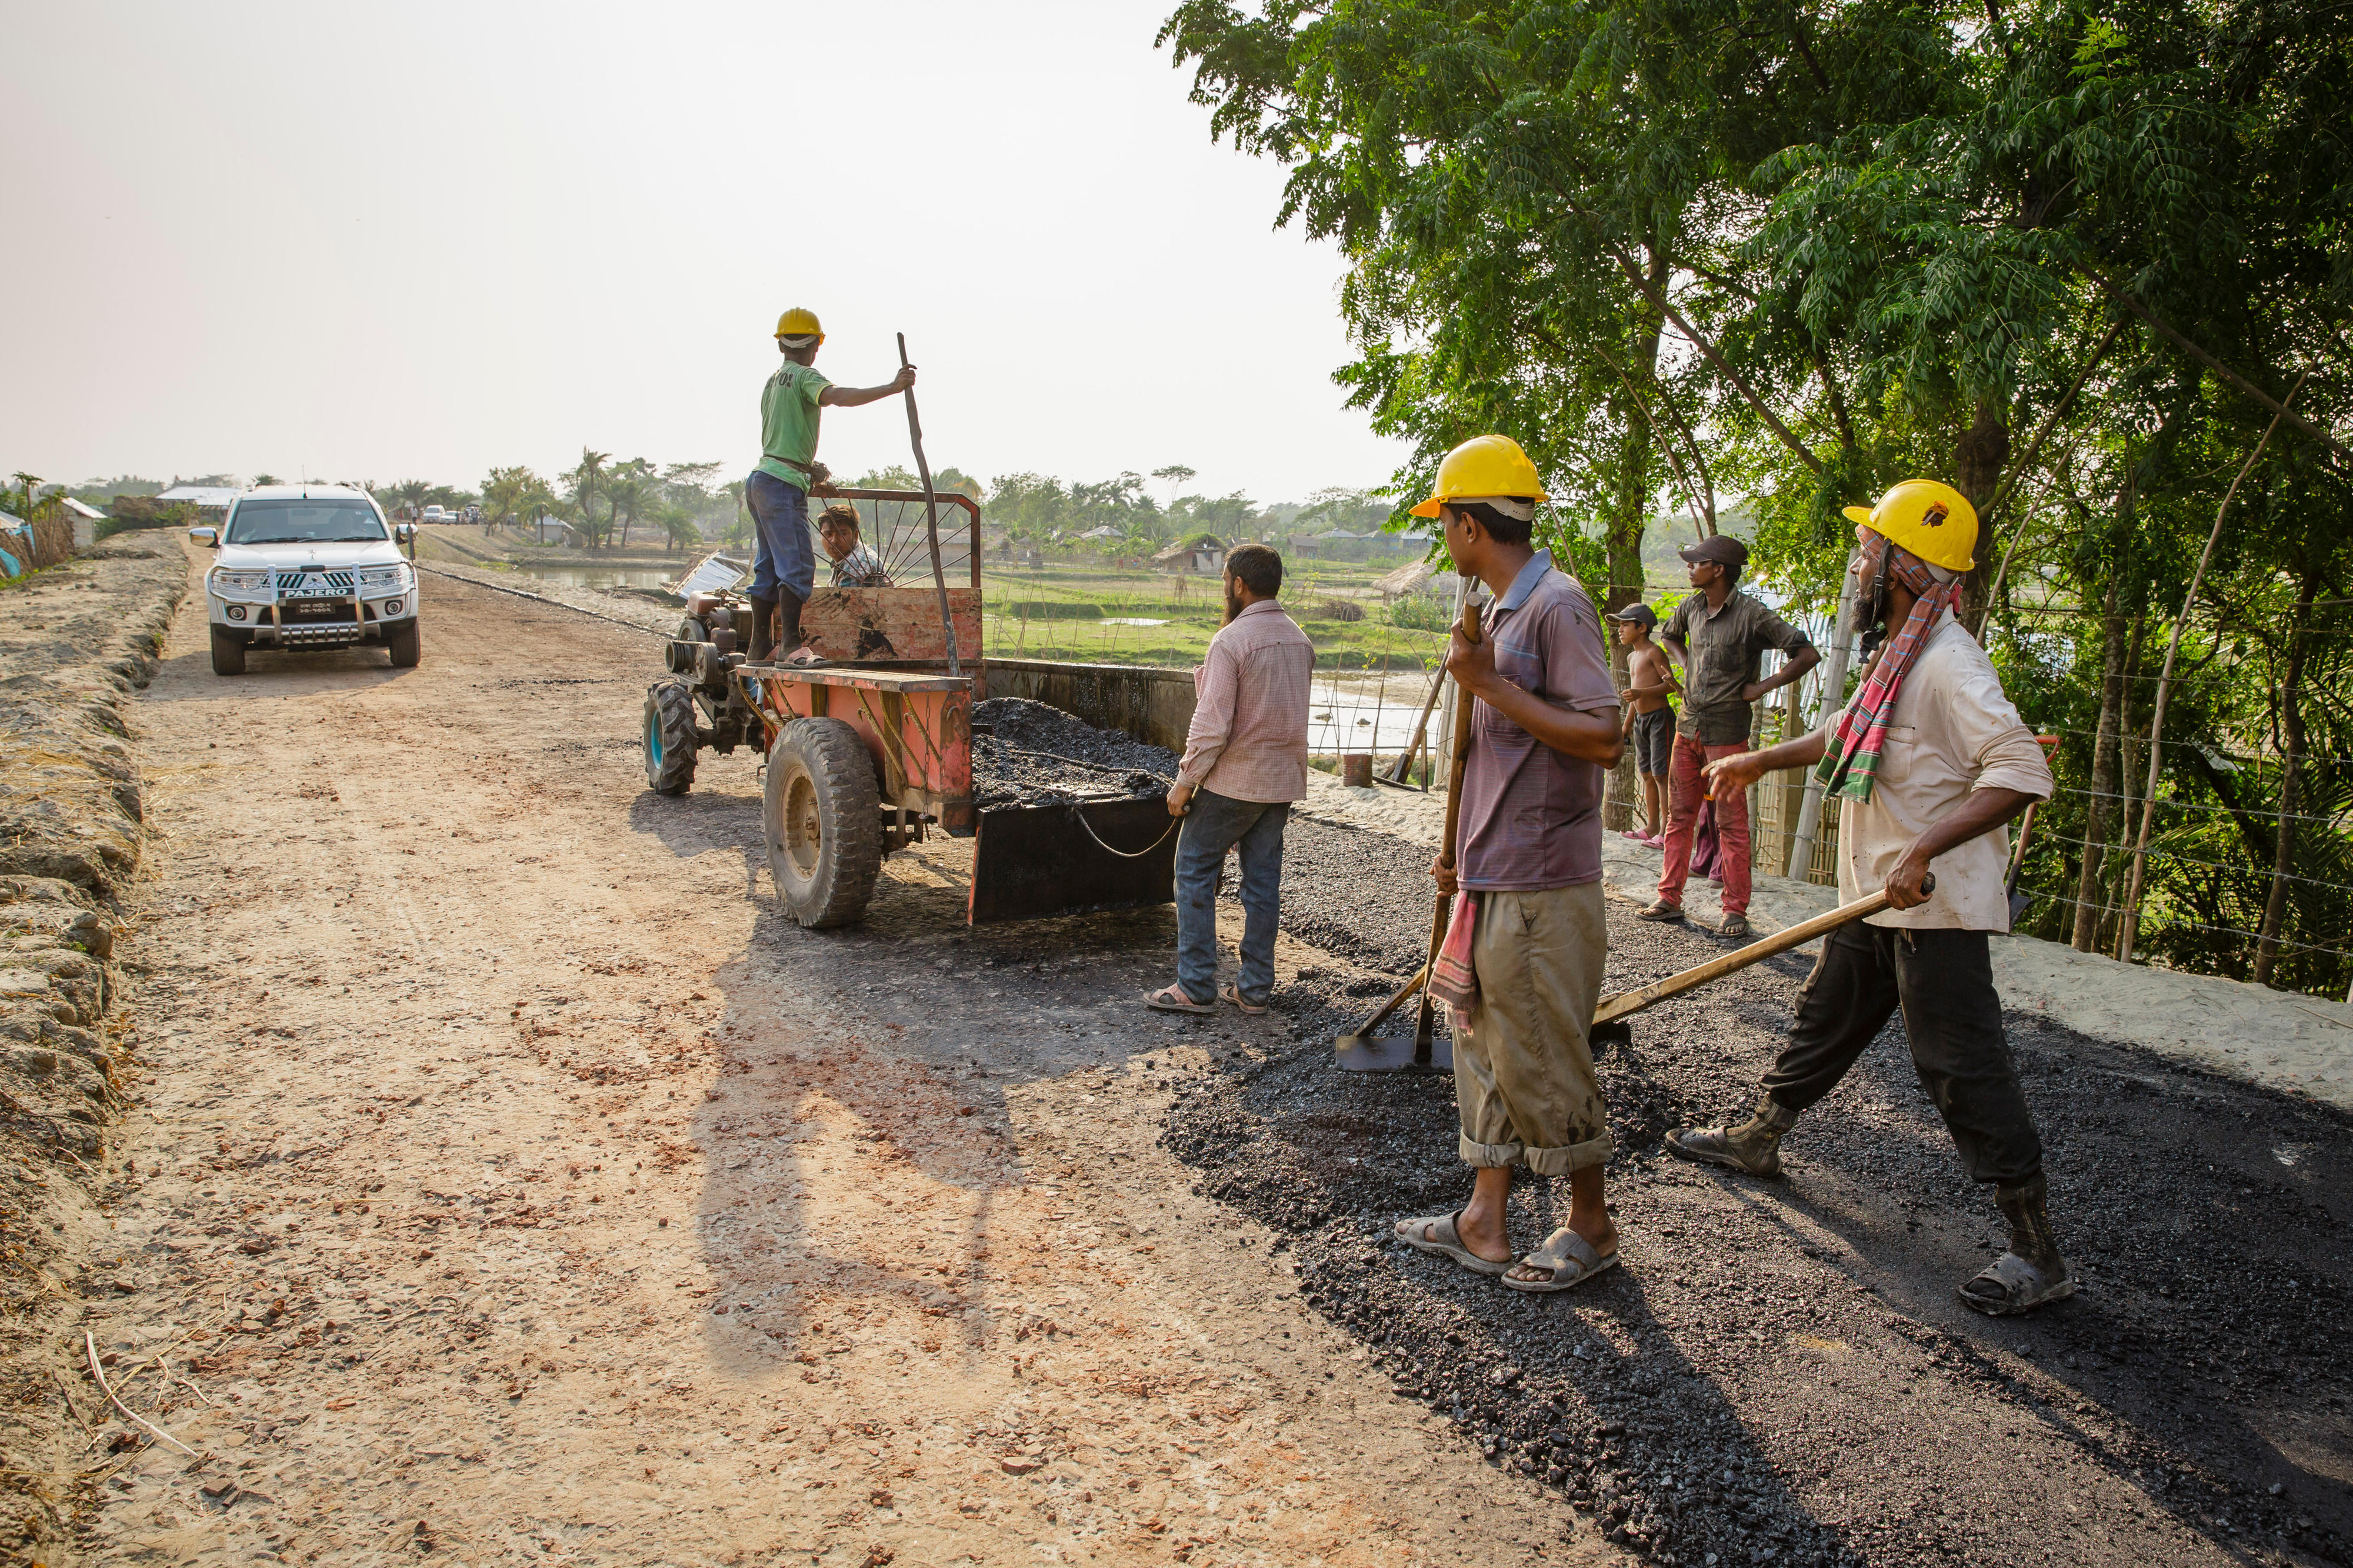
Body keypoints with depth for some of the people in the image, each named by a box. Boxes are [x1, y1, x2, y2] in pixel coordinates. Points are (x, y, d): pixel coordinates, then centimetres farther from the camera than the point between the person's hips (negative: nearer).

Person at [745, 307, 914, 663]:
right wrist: (892, 387, -34)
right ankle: (791, 642, -22)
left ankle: (761, 647, 13)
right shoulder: (805, 377, -6)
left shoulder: (774, 380, 21)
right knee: (798, 566, -14)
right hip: (784, 484, -9)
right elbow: (838, 397, -28)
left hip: (760, 481, 9)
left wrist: (808, 468, 24)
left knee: (768, 568, 11)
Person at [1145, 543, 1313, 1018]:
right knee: (1263, 880, 11)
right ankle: (1255, 988, 15)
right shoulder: (1300, 640, 8)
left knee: (1195, 871, 4)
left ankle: (1196, 987, 3)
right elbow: (1292, 709, 12)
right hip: (1284, 781, 7)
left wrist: (1185, 782, -11)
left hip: (1232, 781, -7)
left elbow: (1212, 724, -19)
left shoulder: (1231, 641, -16)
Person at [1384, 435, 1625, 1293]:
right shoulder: (1505, 613, 14)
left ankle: (1591, 1226, 22)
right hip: (1493, 882, 9)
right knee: (1486, 1051, 14)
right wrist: (1466, 852, 21)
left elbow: (1603, 739, -23)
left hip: (1541, 890, -9)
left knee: (1544, 1061, 3)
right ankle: (1484, 1223, 25)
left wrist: (1491, 685, -20)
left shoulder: (1557, 606, -15)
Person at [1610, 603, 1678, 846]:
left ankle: (1665, 832, -10)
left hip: (1659, 717, -9)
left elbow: (1671, 684, -16)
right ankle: (1651, 827, 18)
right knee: (1647, 775, 11)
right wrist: (1627, 724, 25)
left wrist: (1641, 693, -26)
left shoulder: (1654, 652, -10)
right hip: (1641, 719, 9)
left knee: (1661, 775, -10)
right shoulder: (1632, 657, 17)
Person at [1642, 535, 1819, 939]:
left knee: (1731, 823, -1)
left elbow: (1808, 655, -15)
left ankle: (1736, 910, 7)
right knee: (1679, 816, 10)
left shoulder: (1751, 615, -13)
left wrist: (1762, 688, -13)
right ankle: (1670, 899, 18)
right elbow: (1670, 635, 30)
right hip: (1688, 727, 6)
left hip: (1726, 731, -6)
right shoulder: (1691, 607, 6)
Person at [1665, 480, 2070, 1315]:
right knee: (1826, 1019, 23)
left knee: (1964, 1069, -5)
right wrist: (1763, 760, 34)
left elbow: (2022, 770, -31)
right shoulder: (1901, 652, 12)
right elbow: (1850, 737, 29)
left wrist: (1926, 847, -36)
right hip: (1877, 899, 10)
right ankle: (1760, 1137, 41)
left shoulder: (1948, 664, -21)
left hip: (1936, 909, -10)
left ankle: (2039, 1253, 4)